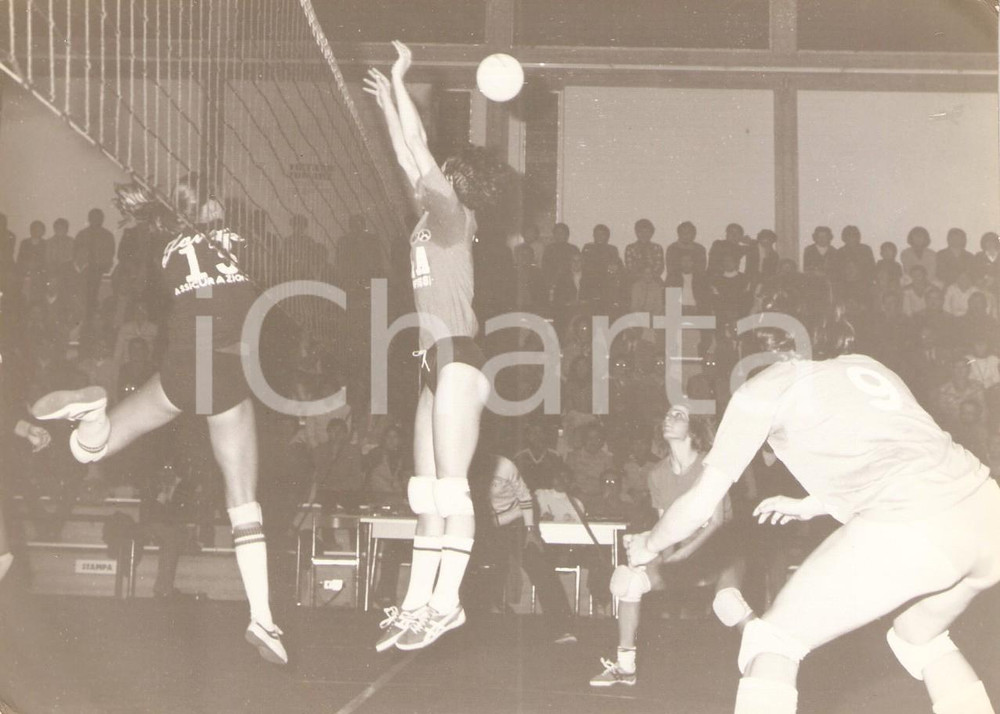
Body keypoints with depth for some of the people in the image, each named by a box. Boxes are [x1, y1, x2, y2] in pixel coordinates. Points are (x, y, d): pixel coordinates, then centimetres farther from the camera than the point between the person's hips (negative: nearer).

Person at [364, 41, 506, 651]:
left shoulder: (453, 214, -5)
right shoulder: (437, 218, 18)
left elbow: (418, 149, -7)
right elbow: (410, 160, 28)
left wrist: (399, 80, 1)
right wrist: (388, 103, 31)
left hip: (457, 358, -10)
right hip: (438, 360, 10)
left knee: (451, 488, -12)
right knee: (427, 491, 7)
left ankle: (447, 601, -14)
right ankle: (419, 602, 8)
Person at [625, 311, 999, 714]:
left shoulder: (766, 387, 13)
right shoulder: (864, 366, 30)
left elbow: (700, 506, 15)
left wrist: (649, 545, 33)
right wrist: (810, 506, 52)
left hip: (904, 533, -7)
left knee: (773, 644, 9)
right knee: (919, 638, 34)